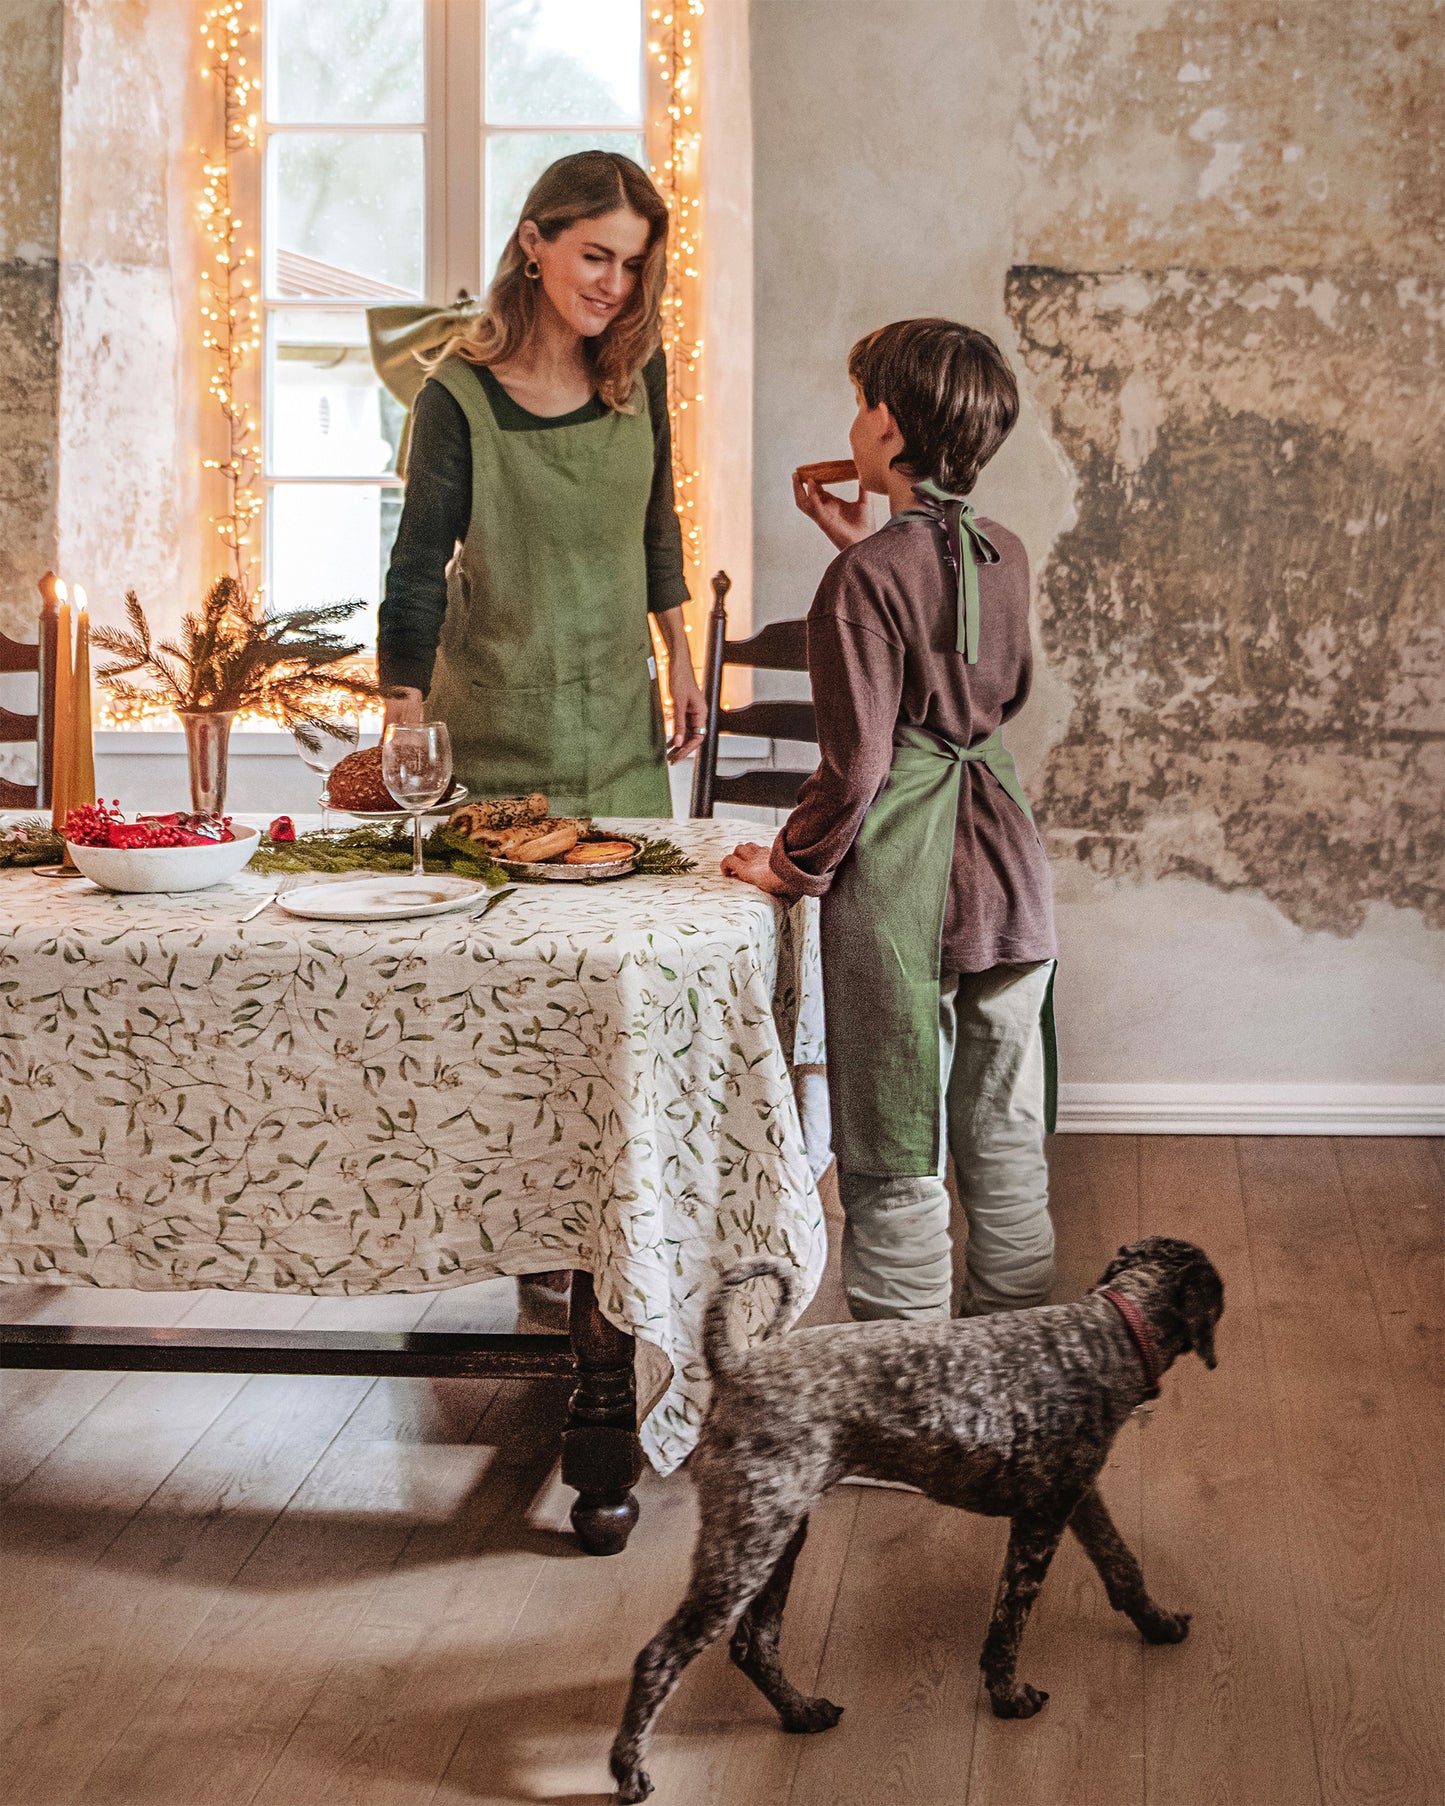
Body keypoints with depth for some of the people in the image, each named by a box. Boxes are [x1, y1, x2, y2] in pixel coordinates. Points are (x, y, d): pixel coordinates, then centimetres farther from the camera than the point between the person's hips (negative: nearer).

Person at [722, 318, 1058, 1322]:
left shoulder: (869, 576, -16)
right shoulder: (1007, 558, 5)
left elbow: (856, 761, -17)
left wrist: (794, 867, -1)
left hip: (898, 895, -7)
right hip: (1008, 878, 7)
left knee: (897, 1164, 4)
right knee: (1007, 1146, 15)